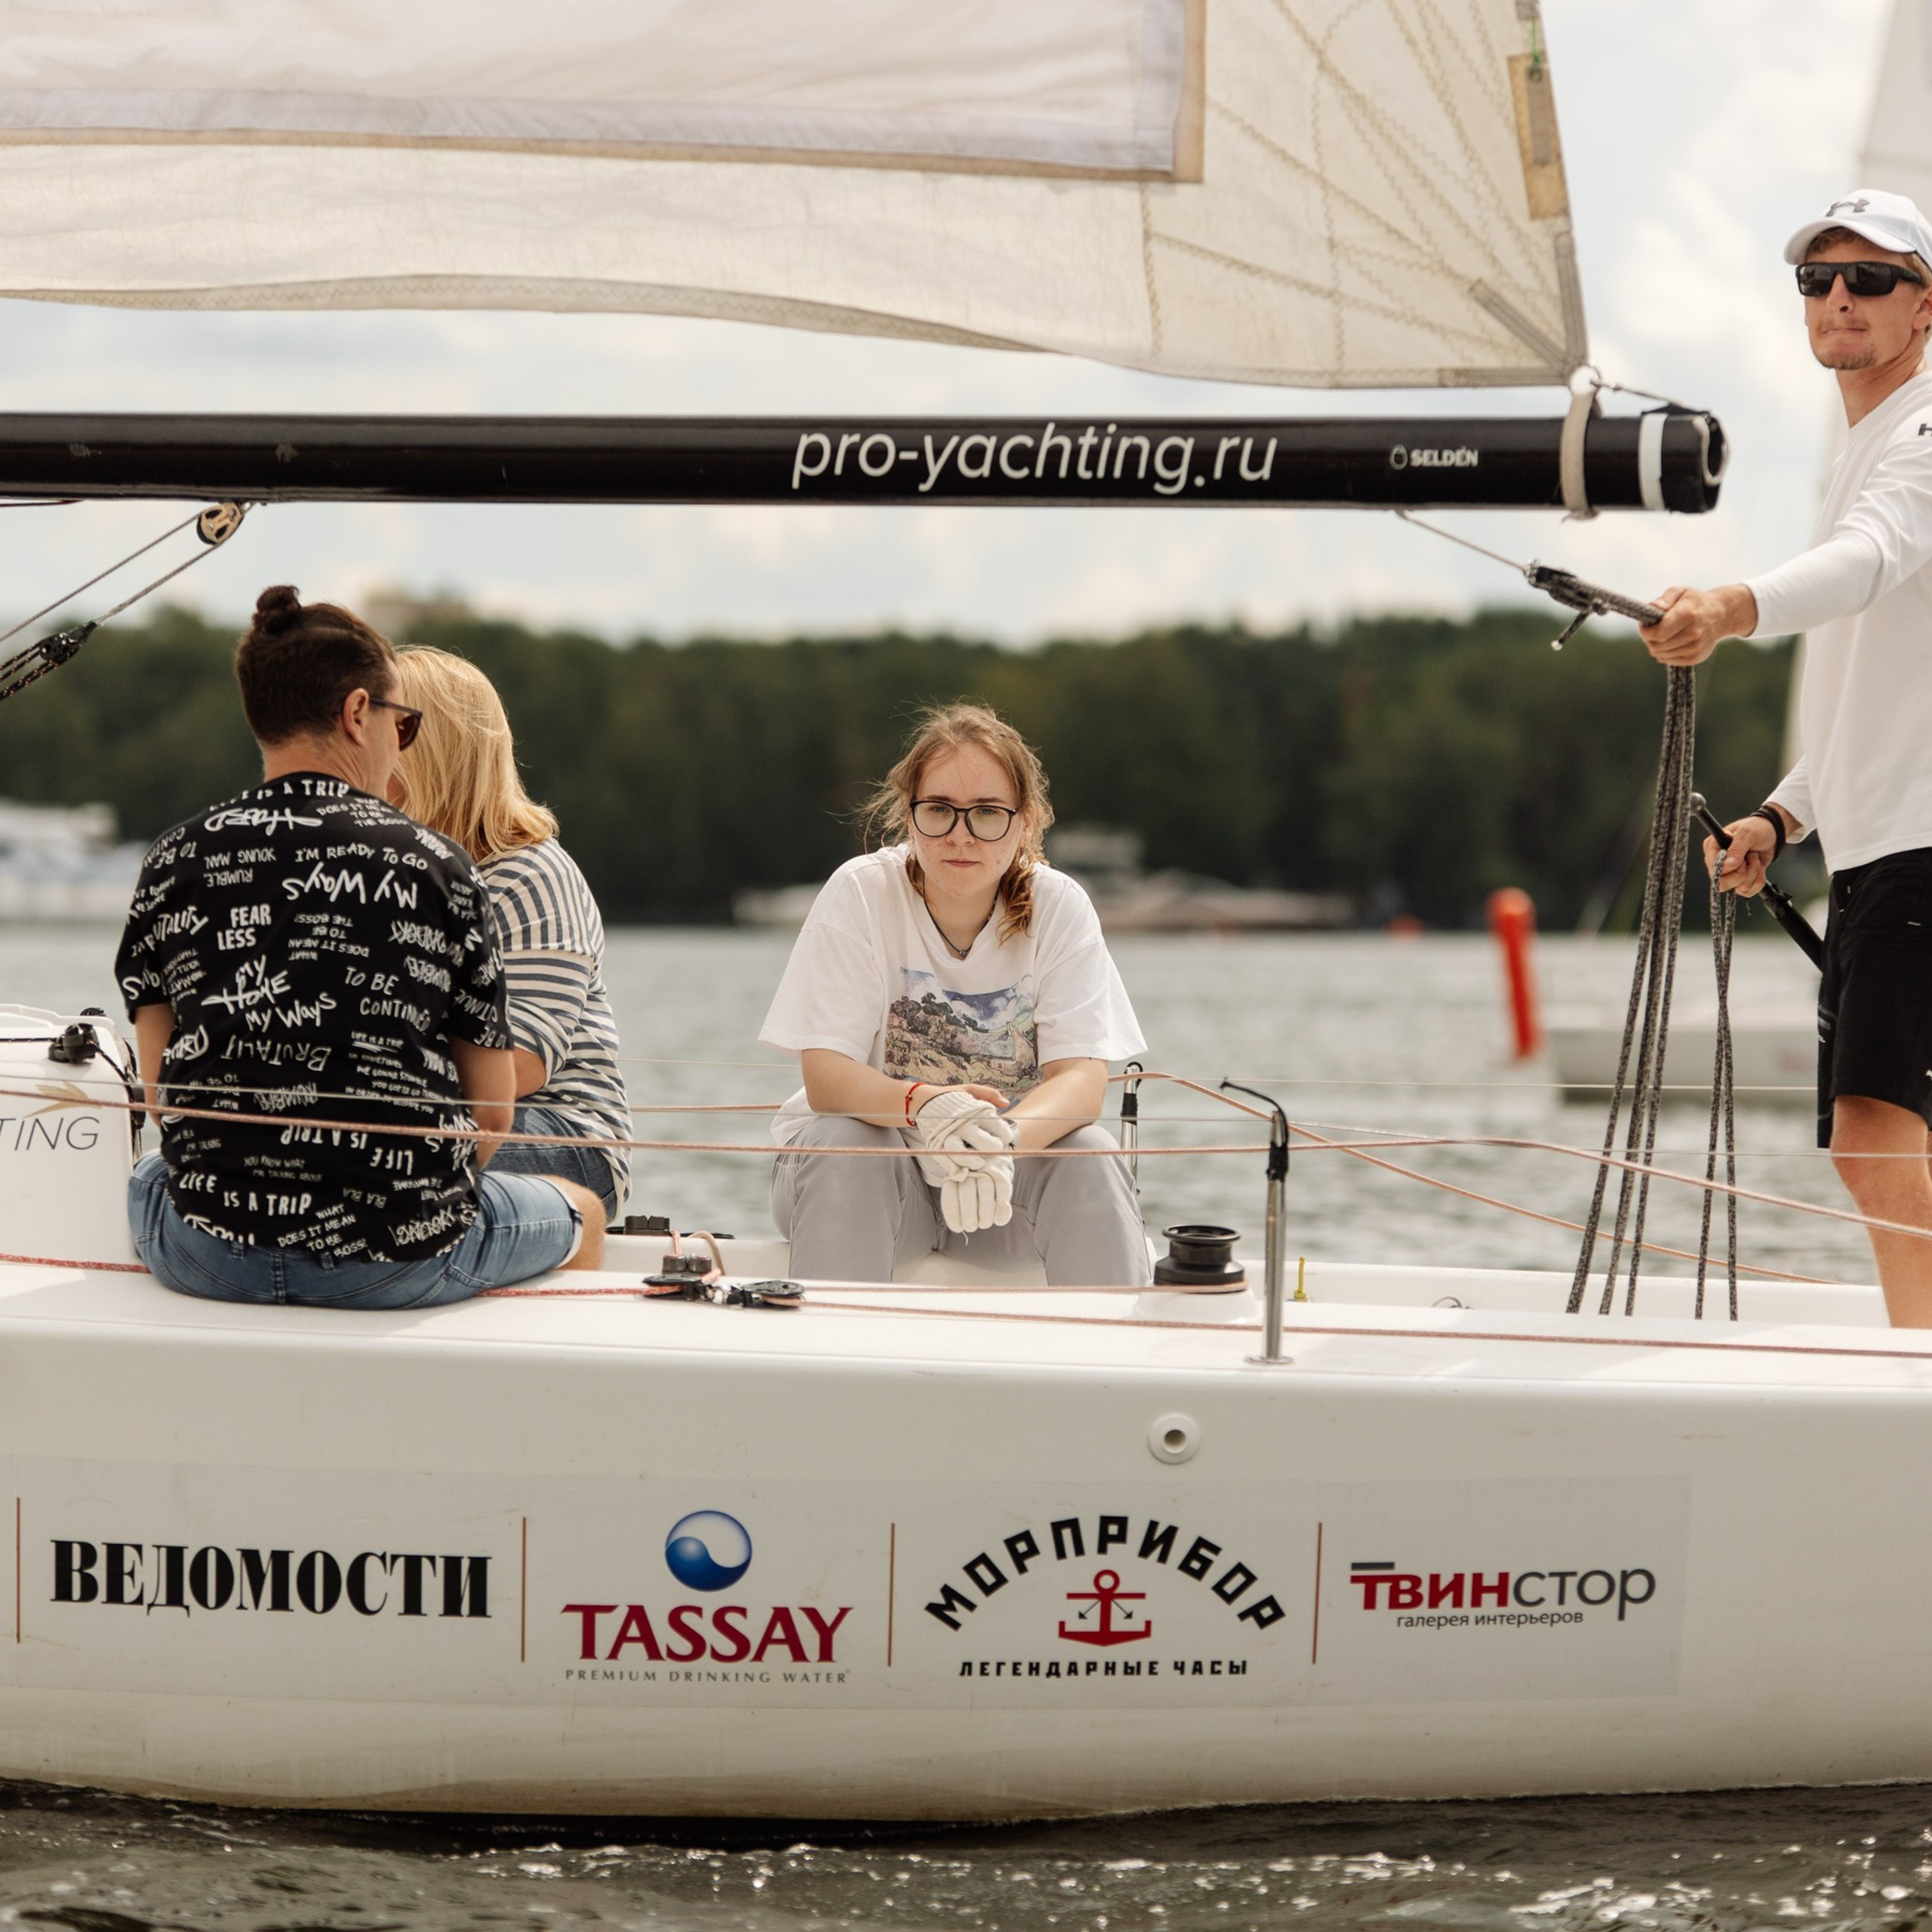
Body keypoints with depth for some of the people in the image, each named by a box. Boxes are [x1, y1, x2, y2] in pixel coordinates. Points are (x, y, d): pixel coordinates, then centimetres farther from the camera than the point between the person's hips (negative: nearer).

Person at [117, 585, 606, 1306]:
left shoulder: (175, 862, 2)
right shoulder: (436, 868, -3)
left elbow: (160, 1092, 5)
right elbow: (490, 1116, 0)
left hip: (209, 1259, 2)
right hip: (401, 1266, -2)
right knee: (580, 1212, 32)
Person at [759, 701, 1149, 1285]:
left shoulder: (1057, 907, -10)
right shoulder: (859, 893, -14)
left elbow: (1081, 1077, -19)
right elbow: (826, 1077, -20)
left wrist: (1001, 1141, -42)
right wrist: (926, 1106, -43)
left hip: (1018, 1155, 1)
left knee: (1090, 1157, -26)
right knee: (839, 1145, -31)